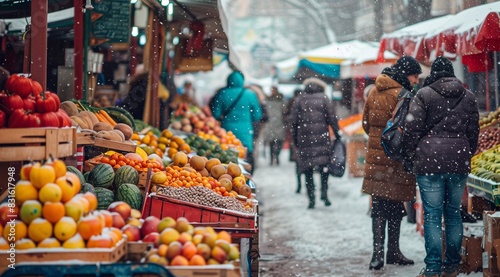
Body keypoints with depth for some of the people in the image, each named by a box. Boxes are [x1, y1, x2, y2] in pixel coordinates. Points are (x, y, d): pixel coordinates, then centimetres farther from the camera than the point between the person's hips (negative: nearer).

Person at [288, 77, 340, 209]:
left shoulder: (299, 100, 8)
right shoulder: (324, 99, 4)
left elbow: (292, 121, 5)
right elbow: (332, 119, -2)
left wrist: (295, 139, 11)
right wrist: (338, 134, 5)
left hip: (304, 139, 1)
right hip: (322, 138, -1)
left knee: (307, 170, 5)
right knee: (325, 166, 8)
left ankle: (311, 198, 1)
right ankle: (324, 192, -9)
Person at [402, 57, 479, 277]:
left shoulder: (424, 95, -4)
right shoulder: (468, 97, 10)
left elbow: (412, 129, -8)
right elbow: (473, 131, 14)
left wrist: (411, 155, 5)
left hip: (429, 161, -4)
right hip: (459, 162, 4)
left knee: (432, 214, -2)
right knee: (453, 213, 12)